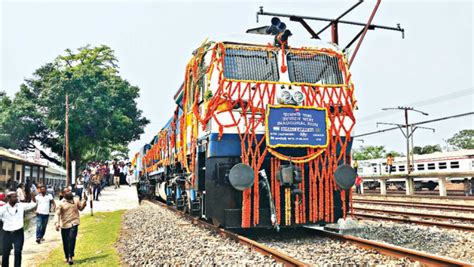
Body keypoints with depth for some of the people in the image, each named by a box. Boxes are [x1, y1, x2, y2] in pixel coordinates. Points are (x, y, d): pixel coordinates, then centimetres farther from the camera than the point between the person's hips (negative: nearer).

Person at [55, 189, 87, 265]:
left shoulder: (76, 201, 9)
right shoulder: (61, 204, -2)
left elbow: (81, 208, 25)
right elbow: (57, 214, -8)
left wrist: (84, 201, 10)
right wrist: (57, 223, -22)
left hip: (74, 224, 0)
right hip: (64, 225, 0)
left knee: (72, 239, -18)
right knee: (65, 242, 9)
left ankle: (70, 257, -14)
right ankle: (67, 257, 28)